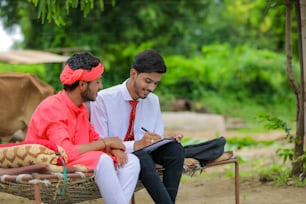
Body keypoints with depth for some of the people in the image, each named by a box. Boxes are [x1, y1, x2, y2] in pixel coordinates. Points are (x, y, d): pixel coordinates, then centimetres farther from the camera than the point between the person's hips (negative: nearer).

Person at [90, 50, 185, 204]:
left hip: (143, 153, 5)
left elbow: (156, 141, 9)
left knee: (175, 149, -23)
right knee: (141, 157, -36)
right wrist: (136, 145, -33)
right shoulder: (103, 99, -15)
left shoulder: (153, 101, 4)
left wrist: (166, 139, -16)